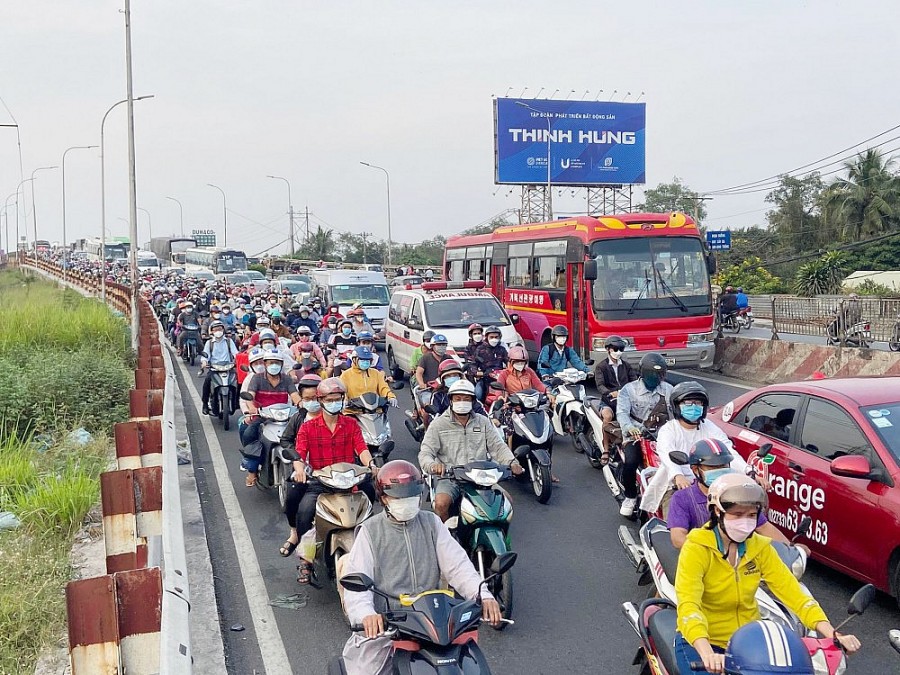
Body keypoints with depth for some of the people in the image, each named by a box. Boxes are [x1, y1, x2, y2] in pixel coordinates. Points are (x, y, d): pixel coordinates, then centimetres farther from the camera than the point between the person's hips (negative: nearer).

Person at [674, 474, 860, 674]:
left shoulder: (760, 547, 1)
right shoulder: (696, 548, -15)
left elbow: (792, 592, -8)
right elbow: (688, 605, -28)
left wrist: (832, 635, -23)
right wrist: (707, 655, -44)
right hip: (699, 642, -4)